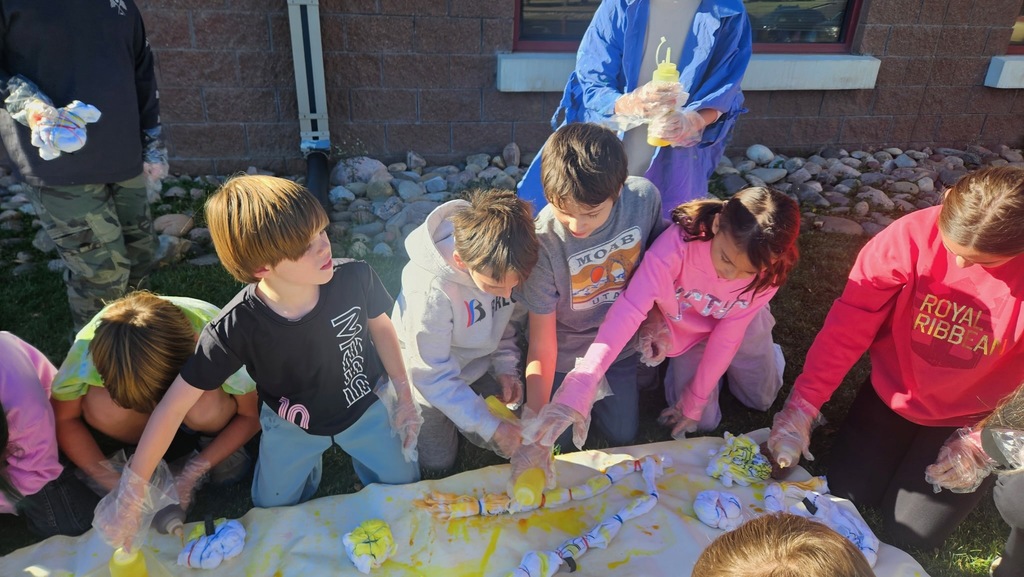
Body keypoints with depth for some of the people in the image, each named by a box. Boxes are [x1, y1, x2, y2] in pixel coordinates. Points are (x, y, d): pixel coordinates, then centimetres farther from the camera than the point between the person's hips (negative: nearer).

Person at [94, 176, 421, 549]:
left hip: (365, 406, 1)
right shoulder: (235, 329, -35)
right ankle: (309, 463, 45)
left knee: (405, 490, 15)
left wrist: (404, 396, -4)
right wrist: (129, 495, -22)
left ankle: (357, 451, 43)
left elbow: (380, 325, -10)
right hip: (292, 425, 0)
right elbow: (175, 405, -26)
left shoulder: (355, 278, -32)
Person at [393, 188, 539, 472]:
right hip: (432, 379, -4)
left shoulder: (505, 264, -25)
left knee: (508, 441, 9)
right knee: (437, 461, 6)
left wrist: (506, 365, -12)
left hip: (479, 364, 5)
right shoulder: (431, 292, -41)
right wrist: (491, 426, -26)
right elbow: (433, 377, -28)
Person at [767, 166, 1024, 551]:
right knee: (849, 494, 5)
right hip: (893, 393, 2)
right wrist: (802, 408, -25)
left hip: (970, 419, -1)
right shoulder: (913, 234, -26)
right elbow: (849, 324, -23)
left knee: (911, 532, 2)